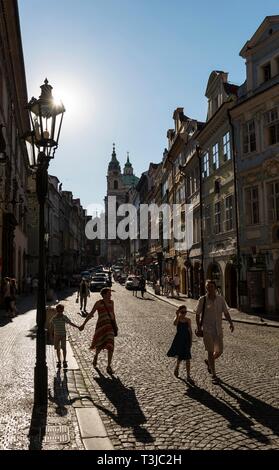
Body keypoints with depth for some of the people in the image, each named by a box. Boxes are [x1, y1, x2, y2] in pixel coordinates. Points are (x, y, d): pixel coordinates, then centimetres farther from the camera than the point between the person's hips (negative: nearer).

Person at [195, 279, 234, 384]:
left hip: (218, 329, 4)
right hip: (207, 330, -3)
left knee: (219, 351, 8)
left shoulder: (221, 299, 1)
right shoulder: (202, 300, -9)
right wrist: (198, 327, -8)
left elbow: (226, 312, 4)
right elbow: (197, 314, -3)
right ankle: (214, 375, 15)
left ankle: (208, 362, 40)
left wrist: (231, 323, -9)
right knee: (210, 351, 2)